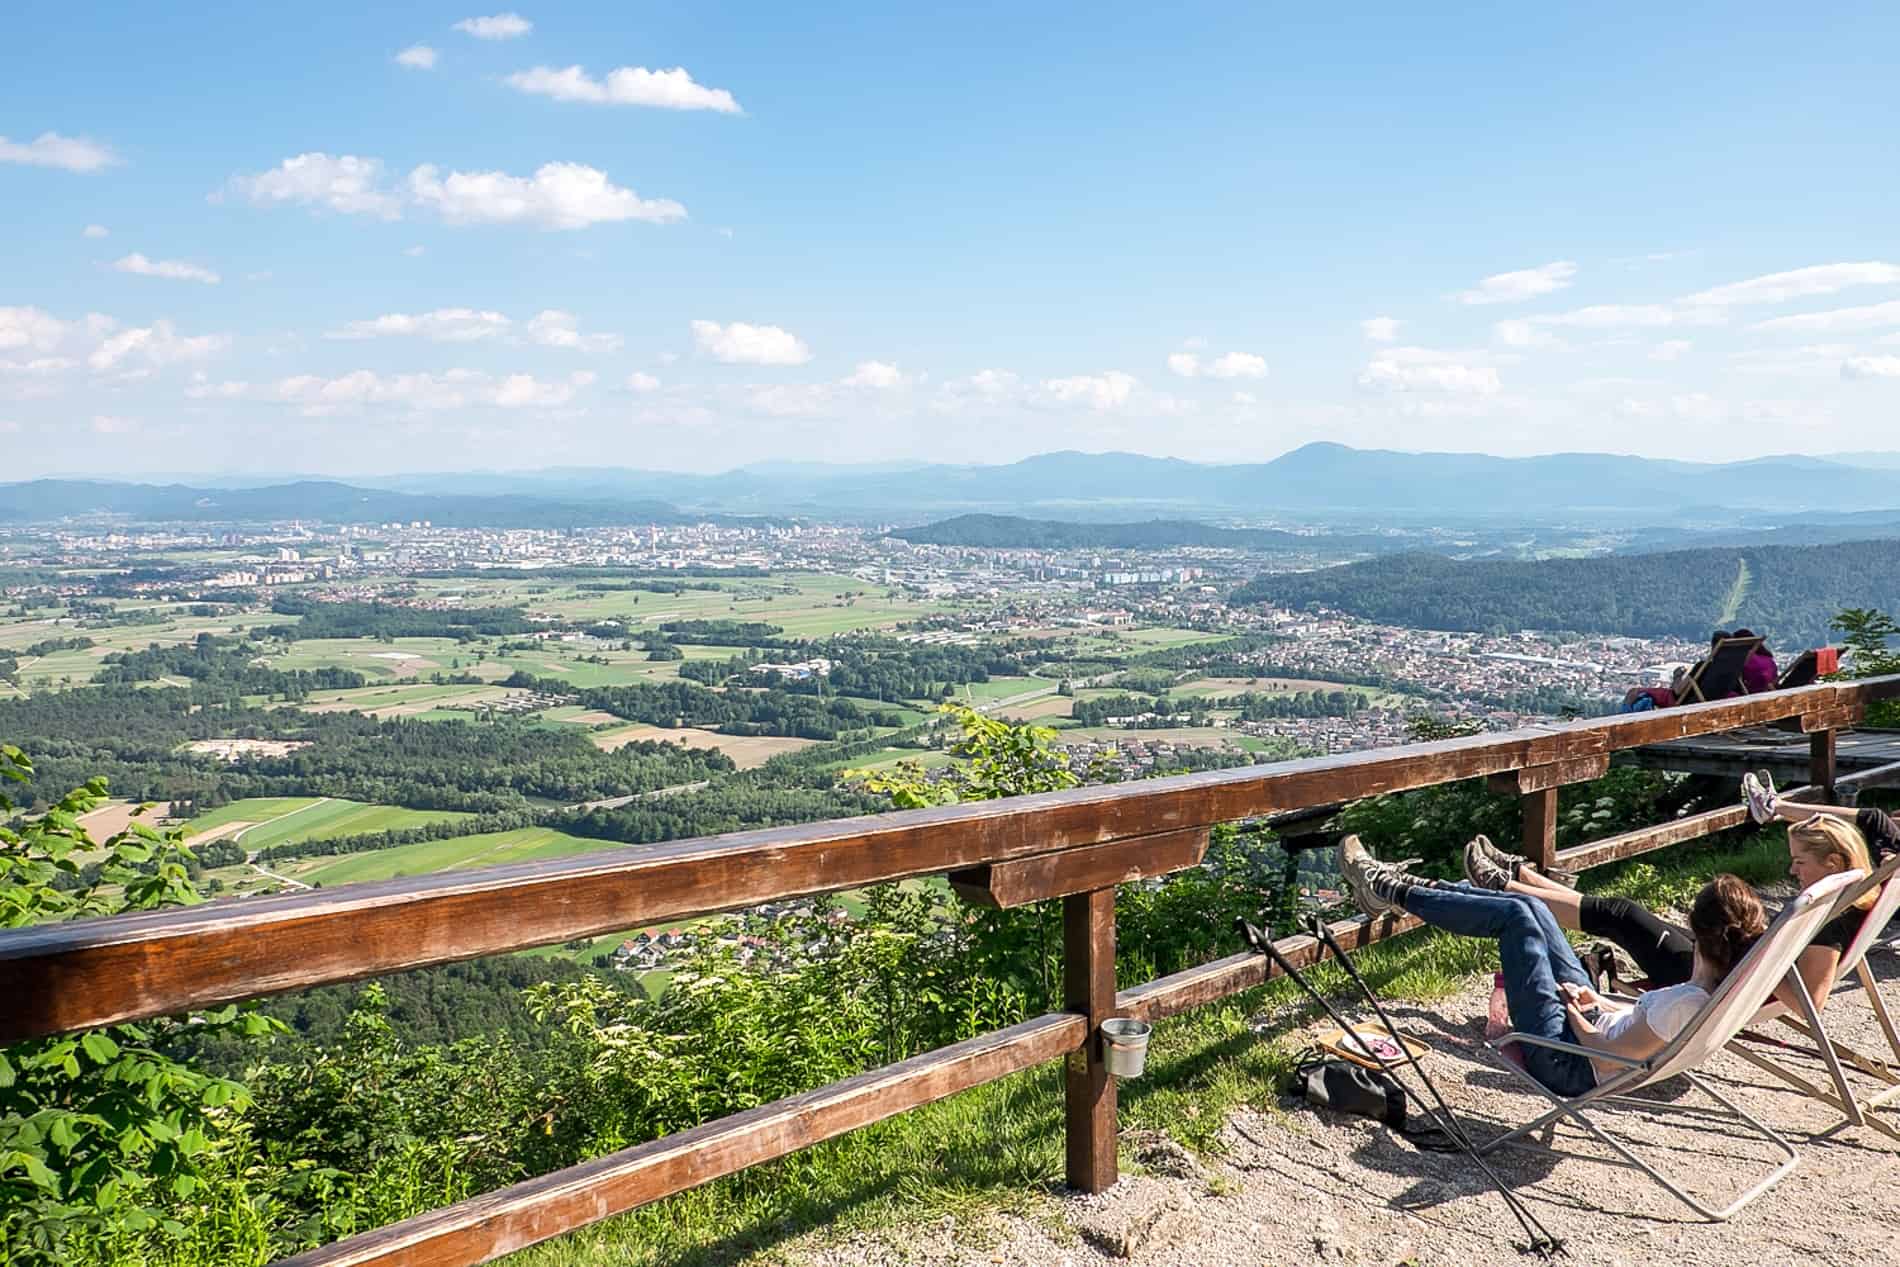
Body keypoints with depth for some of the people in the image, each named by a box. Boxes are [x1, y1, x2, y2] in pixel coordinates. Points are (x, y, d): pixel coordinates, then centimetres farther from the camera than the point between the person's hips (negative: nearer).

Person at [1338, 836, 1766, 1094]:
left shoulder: (1686, 1003, -34)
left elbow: (1607, 1059, -26)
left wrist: (1574, 1016, -11)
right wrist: (1601, 1005, 1)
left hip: (1564, 1060, -8)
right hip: (1594, 1026, 8)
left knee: (1517, 916, -5)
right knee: (1529, 908, 8)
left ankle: (1394, 891, 12)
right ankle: (1410, 888, 23)